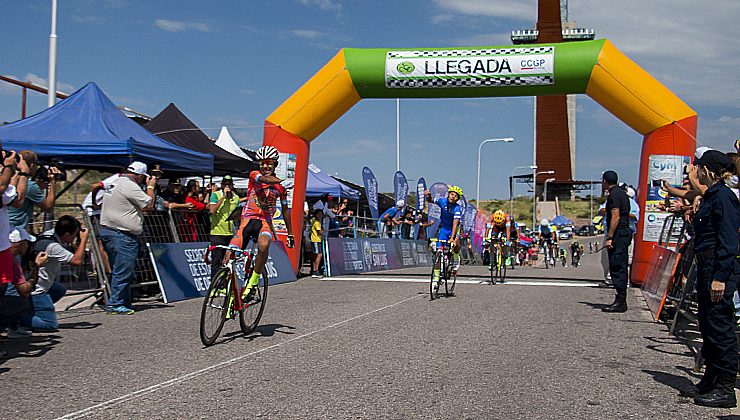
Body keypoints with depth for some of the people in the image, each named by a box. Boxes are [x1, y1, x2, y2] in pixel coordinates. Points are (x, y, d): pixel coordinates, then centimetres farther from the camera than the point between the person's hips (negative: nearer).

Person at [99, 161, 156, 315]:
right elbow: (148, 204, -12)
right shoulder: (130, 186, -14)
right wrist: (150, 187, 2)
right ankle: (115, 305, -3)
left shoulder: (115, 184, 18)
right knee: (123, 272, -6)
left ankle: (125, 303, 19)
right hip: (122, 235, -11)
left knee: (118, 271, 13)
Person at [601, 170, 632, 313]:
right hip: (625, 232, 10)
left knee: (617, 268, -9)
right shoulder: (622, 193, 19)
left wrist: (609, 237, -20)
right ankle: (621, 301, 16)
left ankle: (620, 302, -9)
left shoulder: (613, 195, -12)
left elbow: (616, 217, -19)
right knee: (620, 268, 12)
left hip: (618, 234, -10)